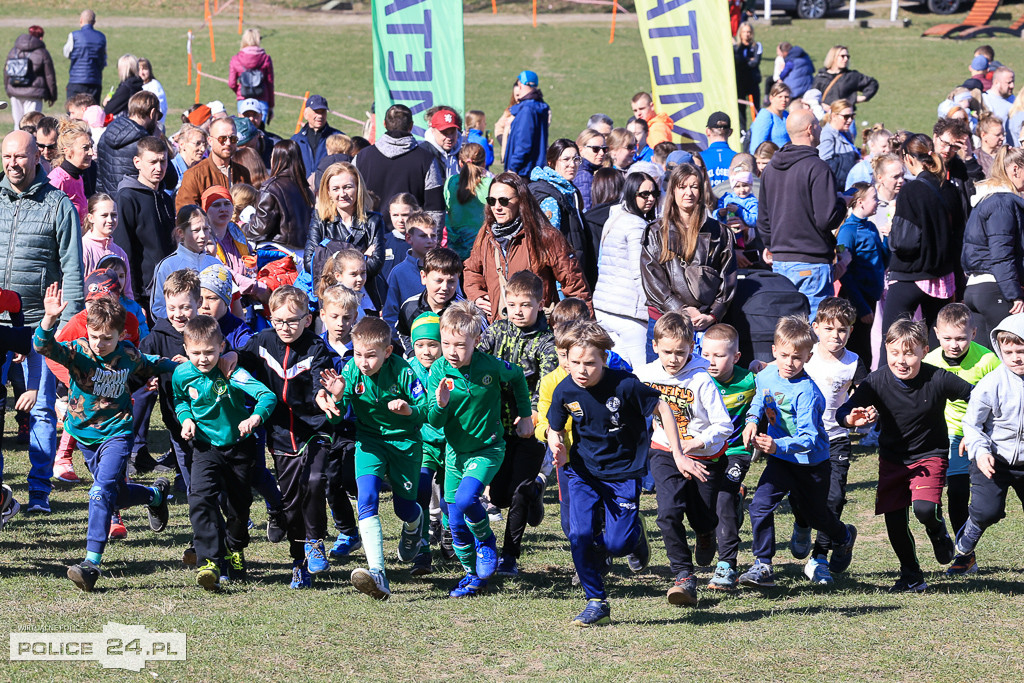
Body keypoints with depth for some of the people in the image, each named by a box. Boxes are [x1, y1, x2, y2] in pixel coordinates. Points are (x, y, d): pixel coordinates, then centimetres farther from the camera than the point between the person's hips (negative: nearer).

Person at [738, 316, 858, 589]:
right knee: (760, 505, -17)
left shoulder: (806, 392, -29)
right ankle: (762, 565, -9)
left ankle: (844, 536, 52)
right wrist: (752, 419, -4)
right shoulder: (766, 375, -9)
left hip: (812, 463, -4)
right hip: (781, 461, 4)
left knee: (816, 514, 18)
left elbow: (808, 438, -34)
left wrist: (778, 446, -51)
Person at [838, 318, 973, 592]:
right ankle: (911, 575, 22)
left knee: (924, 509, -25)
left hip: (930, 455, -3)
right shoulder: (877, 381, -16)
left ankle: (938, 530, 13)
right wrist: (851, 418, -39)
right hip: (892, 459, 3)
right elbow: (843, 412, -16)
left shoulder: (938, 380, -21)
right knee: (894, 520, 0)